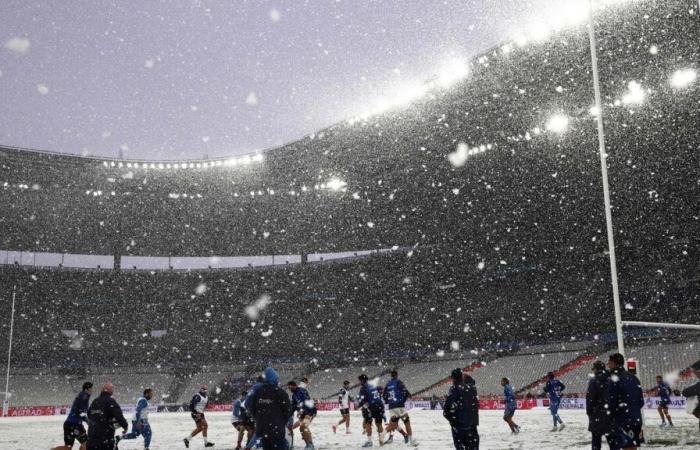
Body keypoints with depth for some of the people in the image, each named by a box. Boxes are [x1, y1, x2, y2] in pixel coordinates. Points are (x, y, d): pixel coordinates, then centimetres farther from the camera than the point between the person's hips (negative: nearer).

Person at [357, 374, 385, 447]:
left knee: (367, 423, 3)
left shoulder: (363, 388, -7)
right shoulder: (373, 386, 16)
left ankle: (369, 441, 1)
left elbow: (362, 399, -12)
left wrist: (359, 405, 5)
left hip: (371, 407, -7)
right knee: (378, 423, 16)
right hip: (380, 406, 7)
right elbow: (379, 395, 20)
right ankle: (381, 440, 15)